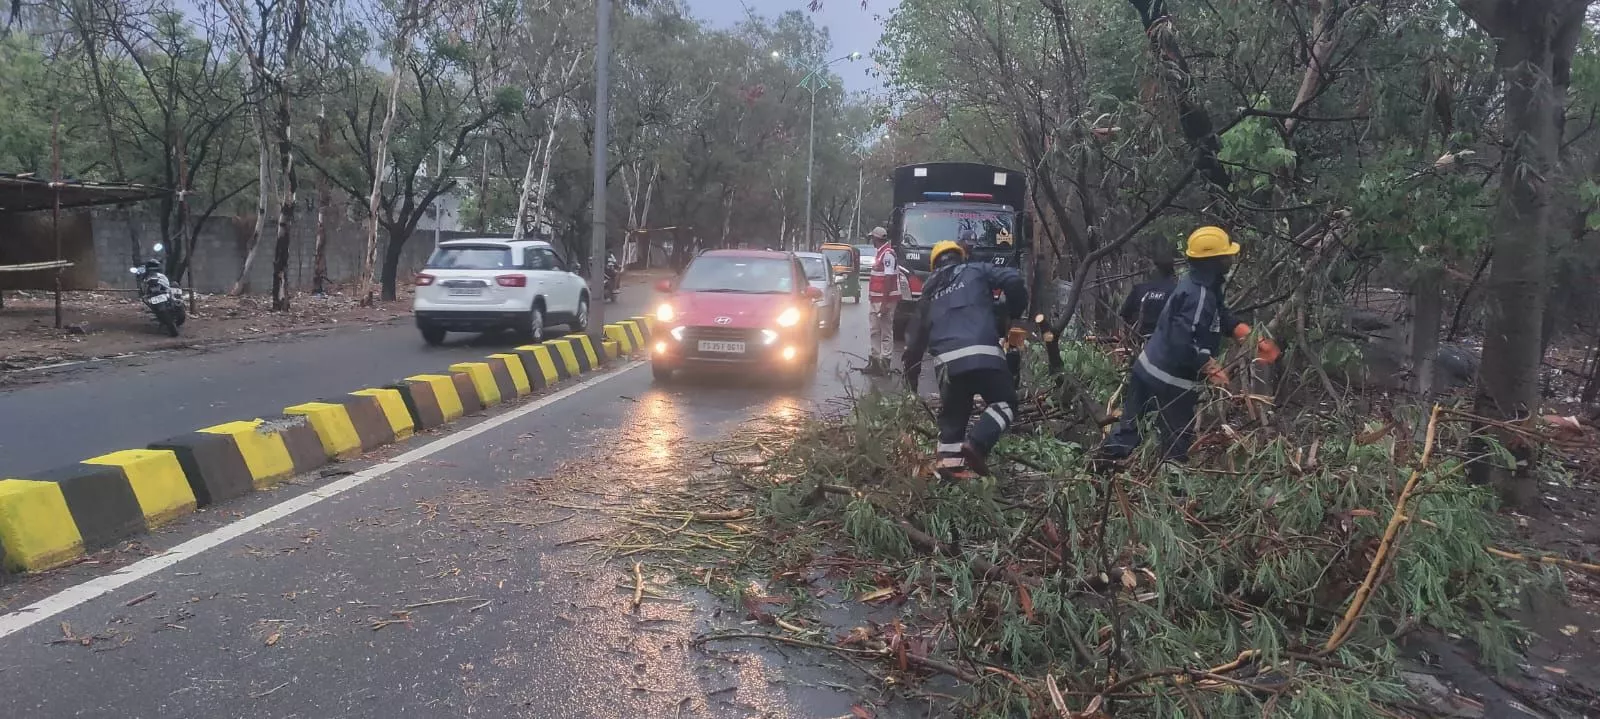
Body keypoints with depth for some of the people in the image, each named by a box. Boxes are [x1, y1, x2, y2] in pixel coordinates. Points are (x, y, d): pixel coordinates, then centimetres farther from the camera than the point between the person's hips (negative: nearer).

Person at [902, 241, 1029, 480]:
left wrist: (911, 368, 36)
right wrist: (1015, 312, 18)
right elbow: (1014, 280, 2)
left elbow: (916, 332, 28)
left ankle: (950, 461, 4)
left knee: (953, 413, 18)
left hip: (946, 360, 4)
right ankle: (976, 443, -11)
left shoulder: (930, 290, 27)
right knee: (1005, 403, 9)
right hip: (982, 353, -4)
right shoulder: (976, 271, 16)